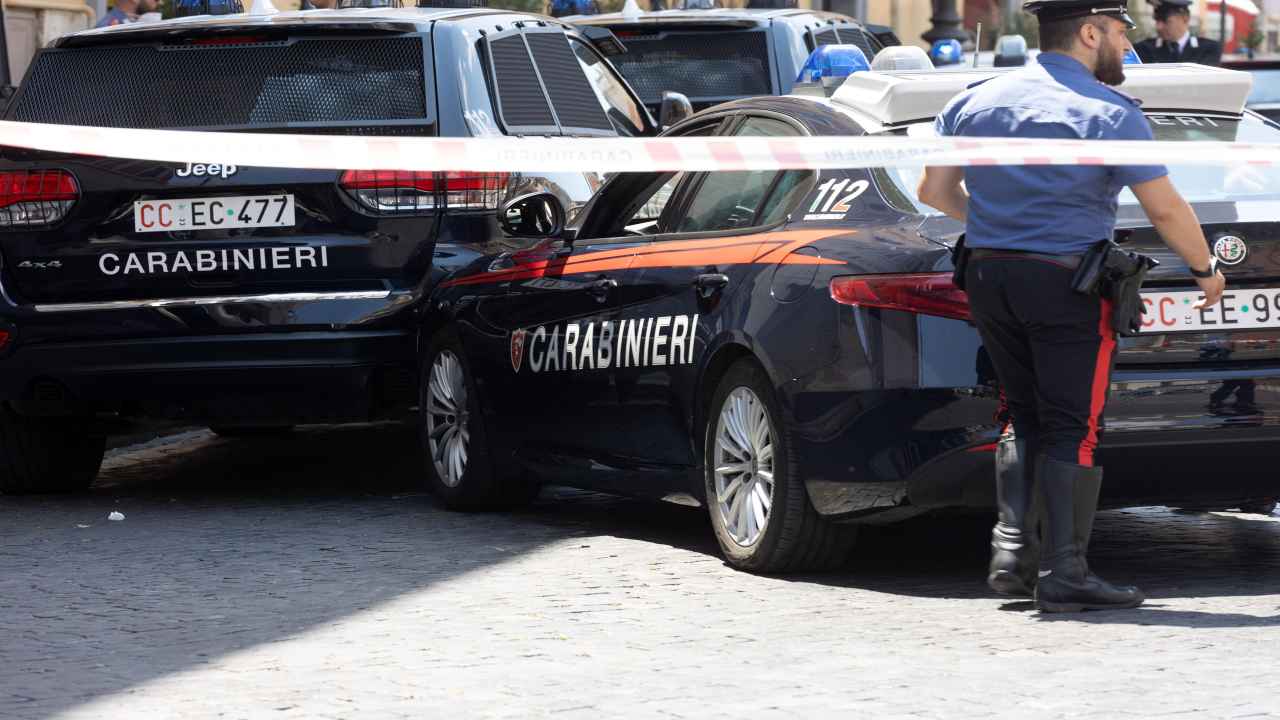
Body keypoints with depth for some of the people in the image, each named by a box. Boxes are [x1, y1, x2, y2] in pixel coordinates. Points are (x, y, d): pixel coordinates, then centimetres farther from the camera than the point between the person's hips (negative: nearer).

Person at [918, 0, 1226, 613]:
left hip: (989, 277, 6)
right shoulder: (1109, 114, -9)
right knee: (1073, 429, 0)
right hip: (1066, 283, -5)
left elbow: (934, 190, 11)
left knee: (1026, 418, 17)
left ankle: (1012, 546, 5)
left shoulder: (976, 101, 8)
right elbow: (1165, 208, -10)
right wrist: (1205, 270, 6)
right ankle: (1064, 573, -3)